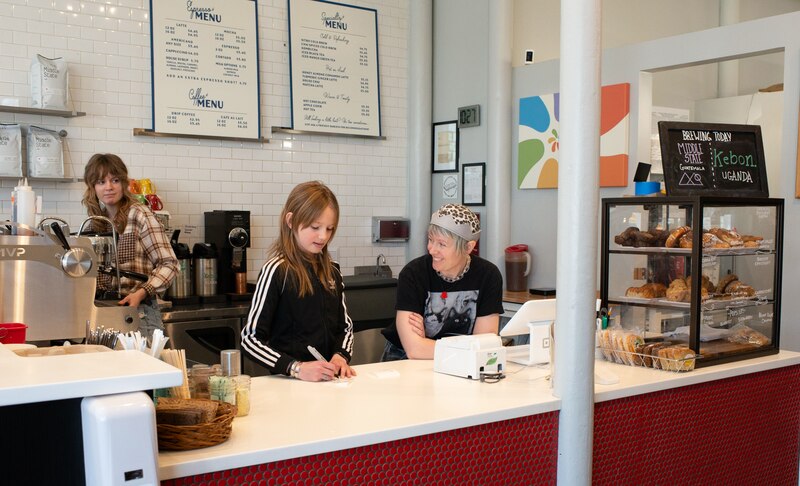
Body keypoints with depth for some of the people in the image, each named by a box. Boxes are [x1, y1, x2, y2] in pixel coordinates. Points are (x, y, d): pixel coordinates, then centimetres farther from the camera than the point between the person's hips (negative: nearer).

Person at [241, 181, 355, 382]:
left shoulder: (331, 271, 10)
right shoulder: (276, 271, -6)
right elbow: (251, 338, -8)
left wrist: (341, 356, 0)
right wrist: (297, 368, -19)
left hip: (329, 379, 4)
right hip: (290, 382, -4)